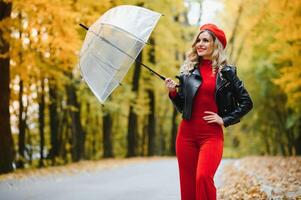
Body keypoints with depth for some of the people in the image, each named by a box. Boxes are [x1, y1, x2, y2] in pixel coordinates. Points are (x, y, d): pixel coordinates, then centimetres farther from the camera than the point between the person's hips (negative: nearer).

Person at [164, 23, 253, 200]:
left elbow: (247, 103, 5)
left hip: (211, 134, -3)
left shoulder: (226, 72, 3)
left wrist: (225, 119, -3)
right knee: (187, 184, 3)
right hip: (186, 134, 3)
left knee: (203, 177, -24)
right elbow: (182, 107, 14)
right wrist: (173, 92, -3)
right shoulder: (188, 71, 10)